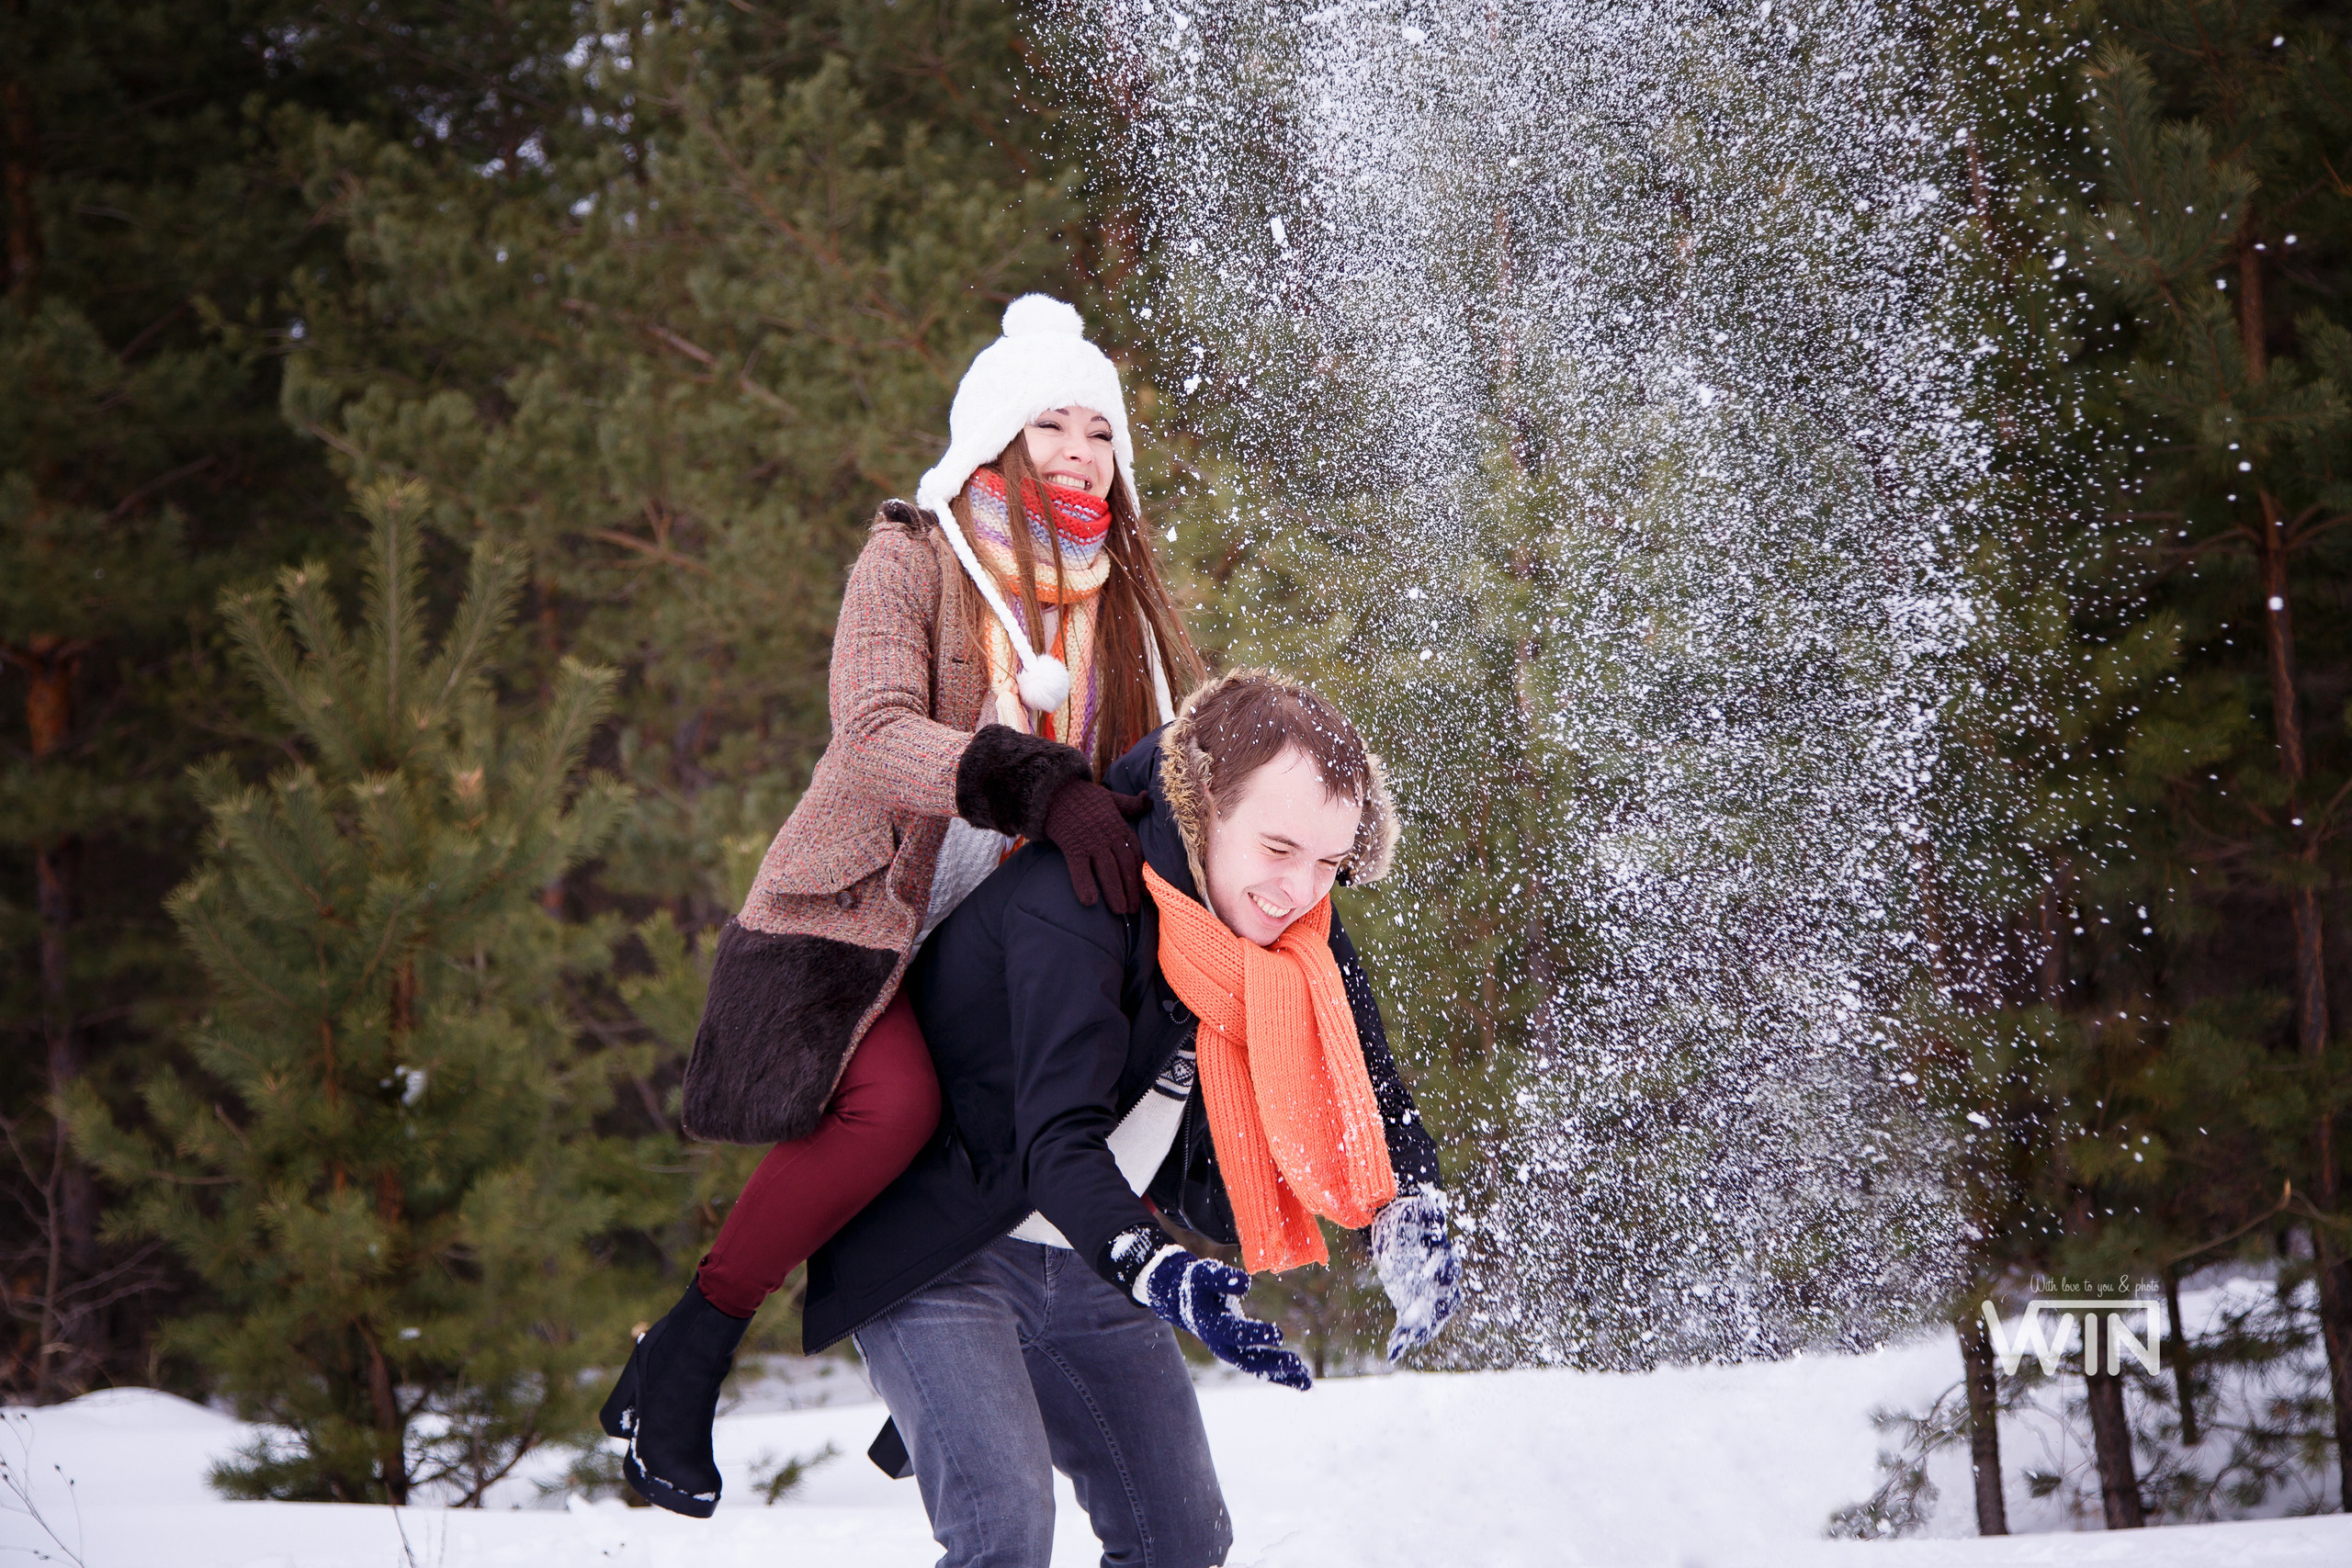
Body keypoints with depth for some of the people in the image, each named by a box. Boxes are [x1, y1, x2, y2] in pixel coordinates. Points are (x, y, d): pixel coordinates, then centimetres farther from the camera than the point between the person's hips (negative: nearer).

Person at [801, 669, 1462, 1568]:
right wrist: (1158, 1274, -53)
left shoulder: (1292, 925, -7)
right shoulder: (1077, 897, -29)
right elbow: (1058, 1134, -37)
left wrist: (1411, 1220, -21)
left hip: (1088, 1258, 8)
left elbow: (1369, 1092, 0)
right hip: (940, 1255, -7)